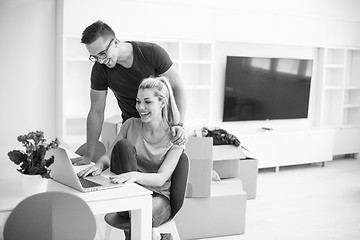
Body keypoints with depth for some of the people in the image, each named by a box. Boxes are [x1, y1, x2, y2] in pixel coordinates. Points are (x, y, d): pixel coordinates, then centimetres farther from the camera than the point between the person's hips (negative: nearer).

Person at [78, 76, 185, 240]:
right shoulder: (131, 125, 5)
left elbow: (161, 178, -17)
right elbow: (108, 156, 2)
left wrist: (135, 175, -37)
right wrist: (99, 165, -24)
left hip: (158, 196, -3)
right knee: (123, 145, -24)